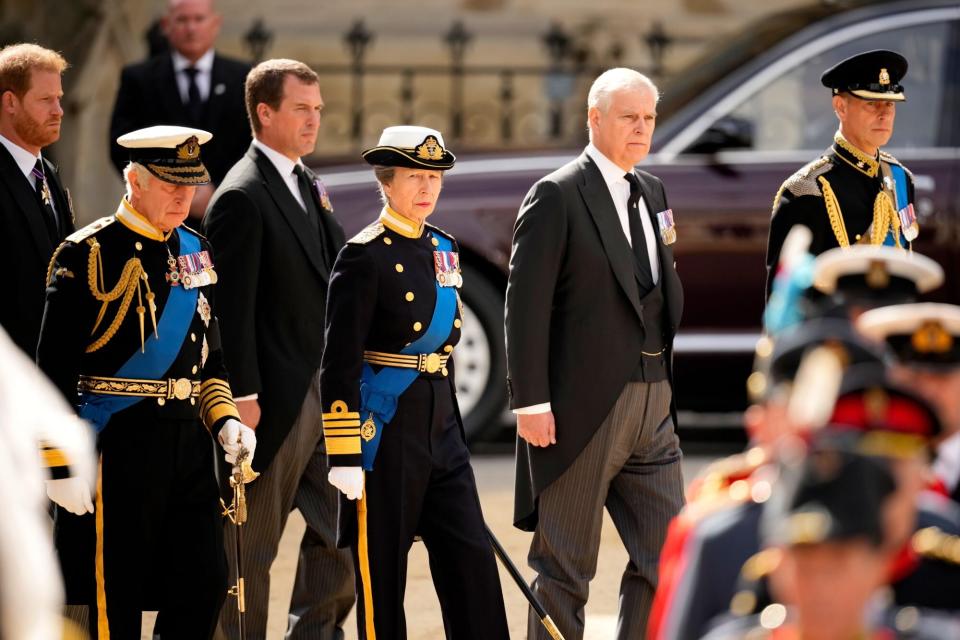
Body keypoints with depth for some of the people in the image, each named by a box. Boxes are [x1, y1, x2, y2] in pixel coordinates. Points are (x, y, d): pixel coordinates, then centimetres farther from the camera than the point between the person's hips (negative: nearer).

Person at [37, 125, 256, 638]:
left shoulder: (195, 252, 13)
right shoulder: (87, 255, -9)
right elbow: (54, 372, -11)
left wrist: (224, 420, 5)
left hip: (188, 440, 7)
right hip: (118, 442, -7)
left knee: (204, 585, 5)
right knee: (116, 597, 0)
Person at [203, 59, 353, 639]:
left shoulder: (307, 184, 14)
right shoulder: (243, 197, -14)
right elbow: (233, 306, -17)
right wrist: (244, 396, -20)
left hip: (325, 391, 9)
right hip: (275, 397, -9)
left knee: (341, 533, 11)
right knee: (253, 547, 1)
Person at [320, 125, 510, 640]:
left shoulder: (442, 248, 11)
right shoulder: (365, 255, -11)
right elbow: (339, 366, -13)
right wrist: (344, 457, -16)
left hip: (440, 425, 7)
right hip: (386, 430, -7)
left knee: (471, 560, 1)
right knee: (381, 572, 2)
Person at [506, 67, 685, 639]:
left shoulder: (652, 192, 15)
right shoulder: (557, 196, -8)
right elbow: (526, 304, -12)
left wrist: (666, 385, 13)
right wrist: (531, 402, -17)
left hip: (652, 403, 7)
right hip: (582, 409, -7)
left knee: (667, 554, 4)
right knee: (565, 566, 1)